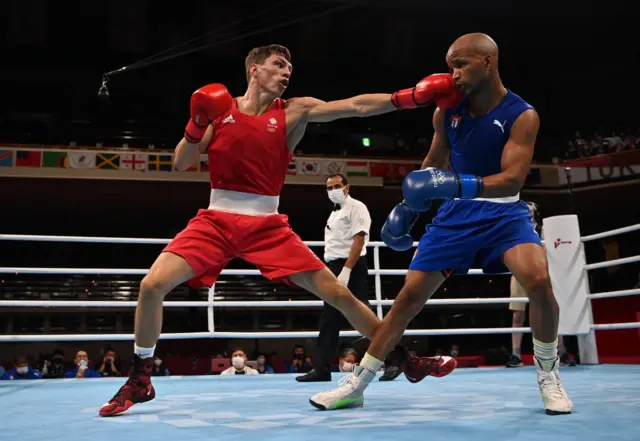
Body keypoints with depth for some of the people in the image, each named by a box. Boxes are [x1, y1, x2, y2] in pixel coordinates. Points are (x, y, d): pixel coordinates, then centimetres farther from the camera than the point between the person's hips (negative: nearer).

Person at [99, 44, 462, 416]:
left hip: (267, 226, 0)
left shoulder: (295, 111, 0)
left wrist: (411, 97, -26)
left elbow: (355, 106, -13)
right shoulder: (220, 108, 4)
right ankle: (140, 380, 7)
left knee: (338, 294, -5)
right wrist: (198, 122, -14)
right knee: (152, 285, -15)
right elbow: (180, 165, 3)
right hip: (216, 221, 1)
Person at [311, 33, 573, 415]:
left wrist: (458, 183, -38)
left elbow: (512, 180, -24)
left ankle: (549, 374, -2)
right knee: (410, 296, 1)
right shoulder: (446, 111, -2)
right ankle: (357, 384, 11)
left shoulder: (522, 115, -14)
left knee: (538, 281, -29)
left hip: (504, 211, -3)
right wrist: (407, 207, 13)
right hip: (456, 212, 3)